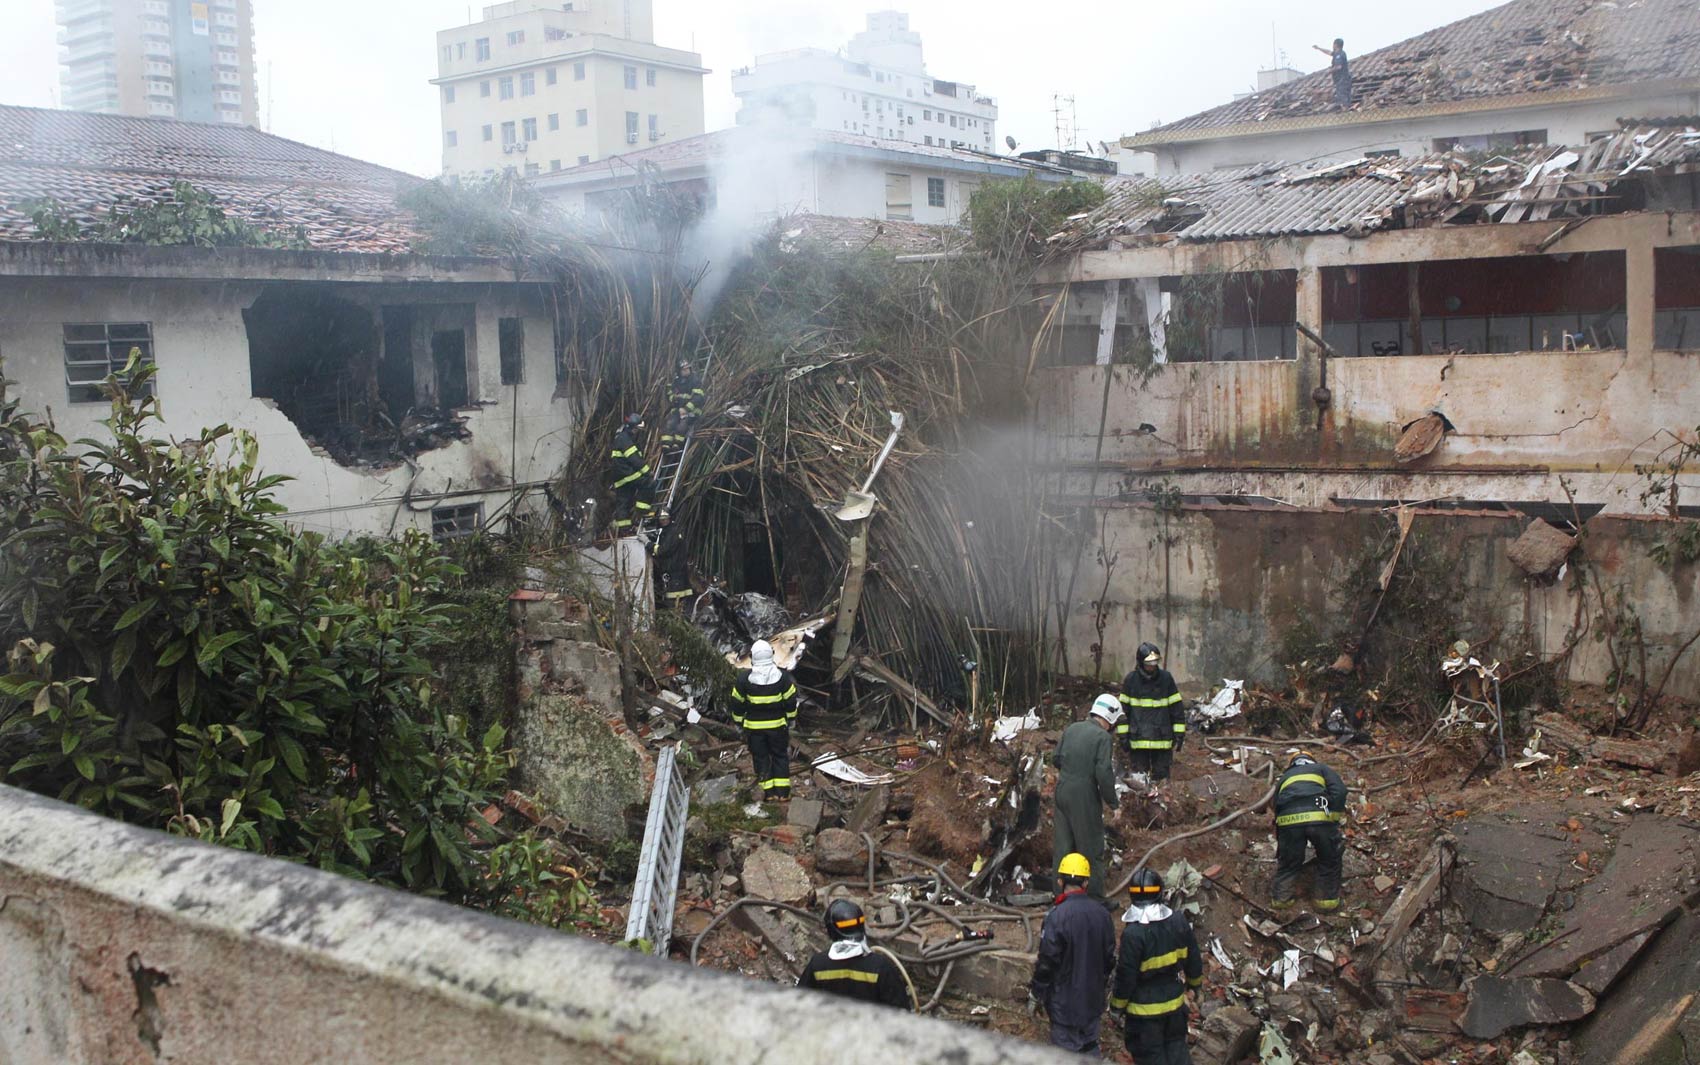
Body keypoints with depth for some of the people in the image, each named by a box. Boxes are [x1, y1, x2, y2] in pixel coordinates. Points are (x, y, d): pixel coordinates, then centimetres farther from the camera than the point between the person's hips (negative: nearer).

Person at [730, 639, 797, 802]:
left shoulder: (744, 678, -15)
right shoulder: (782, 676, -12)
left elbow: (737, 702, -6)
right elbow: (791, 700, -4)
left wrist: (738, 721, 9)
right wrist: (791, 718, 12)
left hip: (754, 726, -1)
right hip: (778, 725, 1)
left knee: (761, 758, 13)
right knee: (780, 756, 16)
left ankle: (769, 792, 14)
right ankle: (782, 792, 16)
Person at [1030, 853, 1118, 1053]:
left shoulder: (1057, 916, -22)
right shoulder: (1102, 914, -3)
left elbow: (1047, 961, -18)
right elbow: (1109, 957, 7)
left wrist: (1036, 993, -5)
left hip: (1065, 1001, -5)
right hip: (1093, 998, 6)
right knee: (1090, 1048, 19)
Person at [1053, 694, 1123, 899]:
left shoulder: (1071, 729, 7)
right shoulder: (1104, 737, -13)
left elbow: (1056, 758, 14)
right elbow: (1104, 772, -18)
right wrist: (1112, 801, -8)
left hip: (1062, 791, 6)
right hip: (1085, 797, -6)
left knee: (1062, 845, 15)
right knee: (1091, 849, 6)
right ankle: (1095, 896, 13)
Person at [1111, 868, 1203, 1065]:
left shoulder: (1133, 933, -25)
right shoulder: (1178, 922, -7)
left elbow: (1125, 975, -19)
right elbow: (1193, 959, 5)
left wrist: (1117, 1004, -4)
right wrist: (1194, 981, 25)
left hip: (1145, 1009, -5)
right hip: (1175, 1002, 5)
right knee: (1176, 1046, 22)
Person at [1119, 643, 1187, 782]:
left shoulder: (1166, 678, -1)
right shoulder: (1131, 679, -2)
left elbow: (1176, 707, 3)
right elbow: (1123, 708, 3)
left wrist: (1179, 733, 0)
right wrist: (1123, 734, 0)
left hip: (1162, 740, 0)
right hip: (1138, 739, 0)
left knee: (1161, 777, 7)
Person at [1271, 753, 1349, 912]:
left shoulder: (1284, 778, 37)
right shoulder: (1321, 769, 30)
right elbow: (1339, 790, 9)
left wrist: (1279, 841, 48)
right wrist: (1336, 817, 9)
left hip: (1288, 820, 2)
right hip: (1320, 817, -2)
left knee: (1288, 861, 22)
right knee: (1329, 860, 20)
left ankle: (1280, 897, 22)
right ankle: (1327, 898, 22)